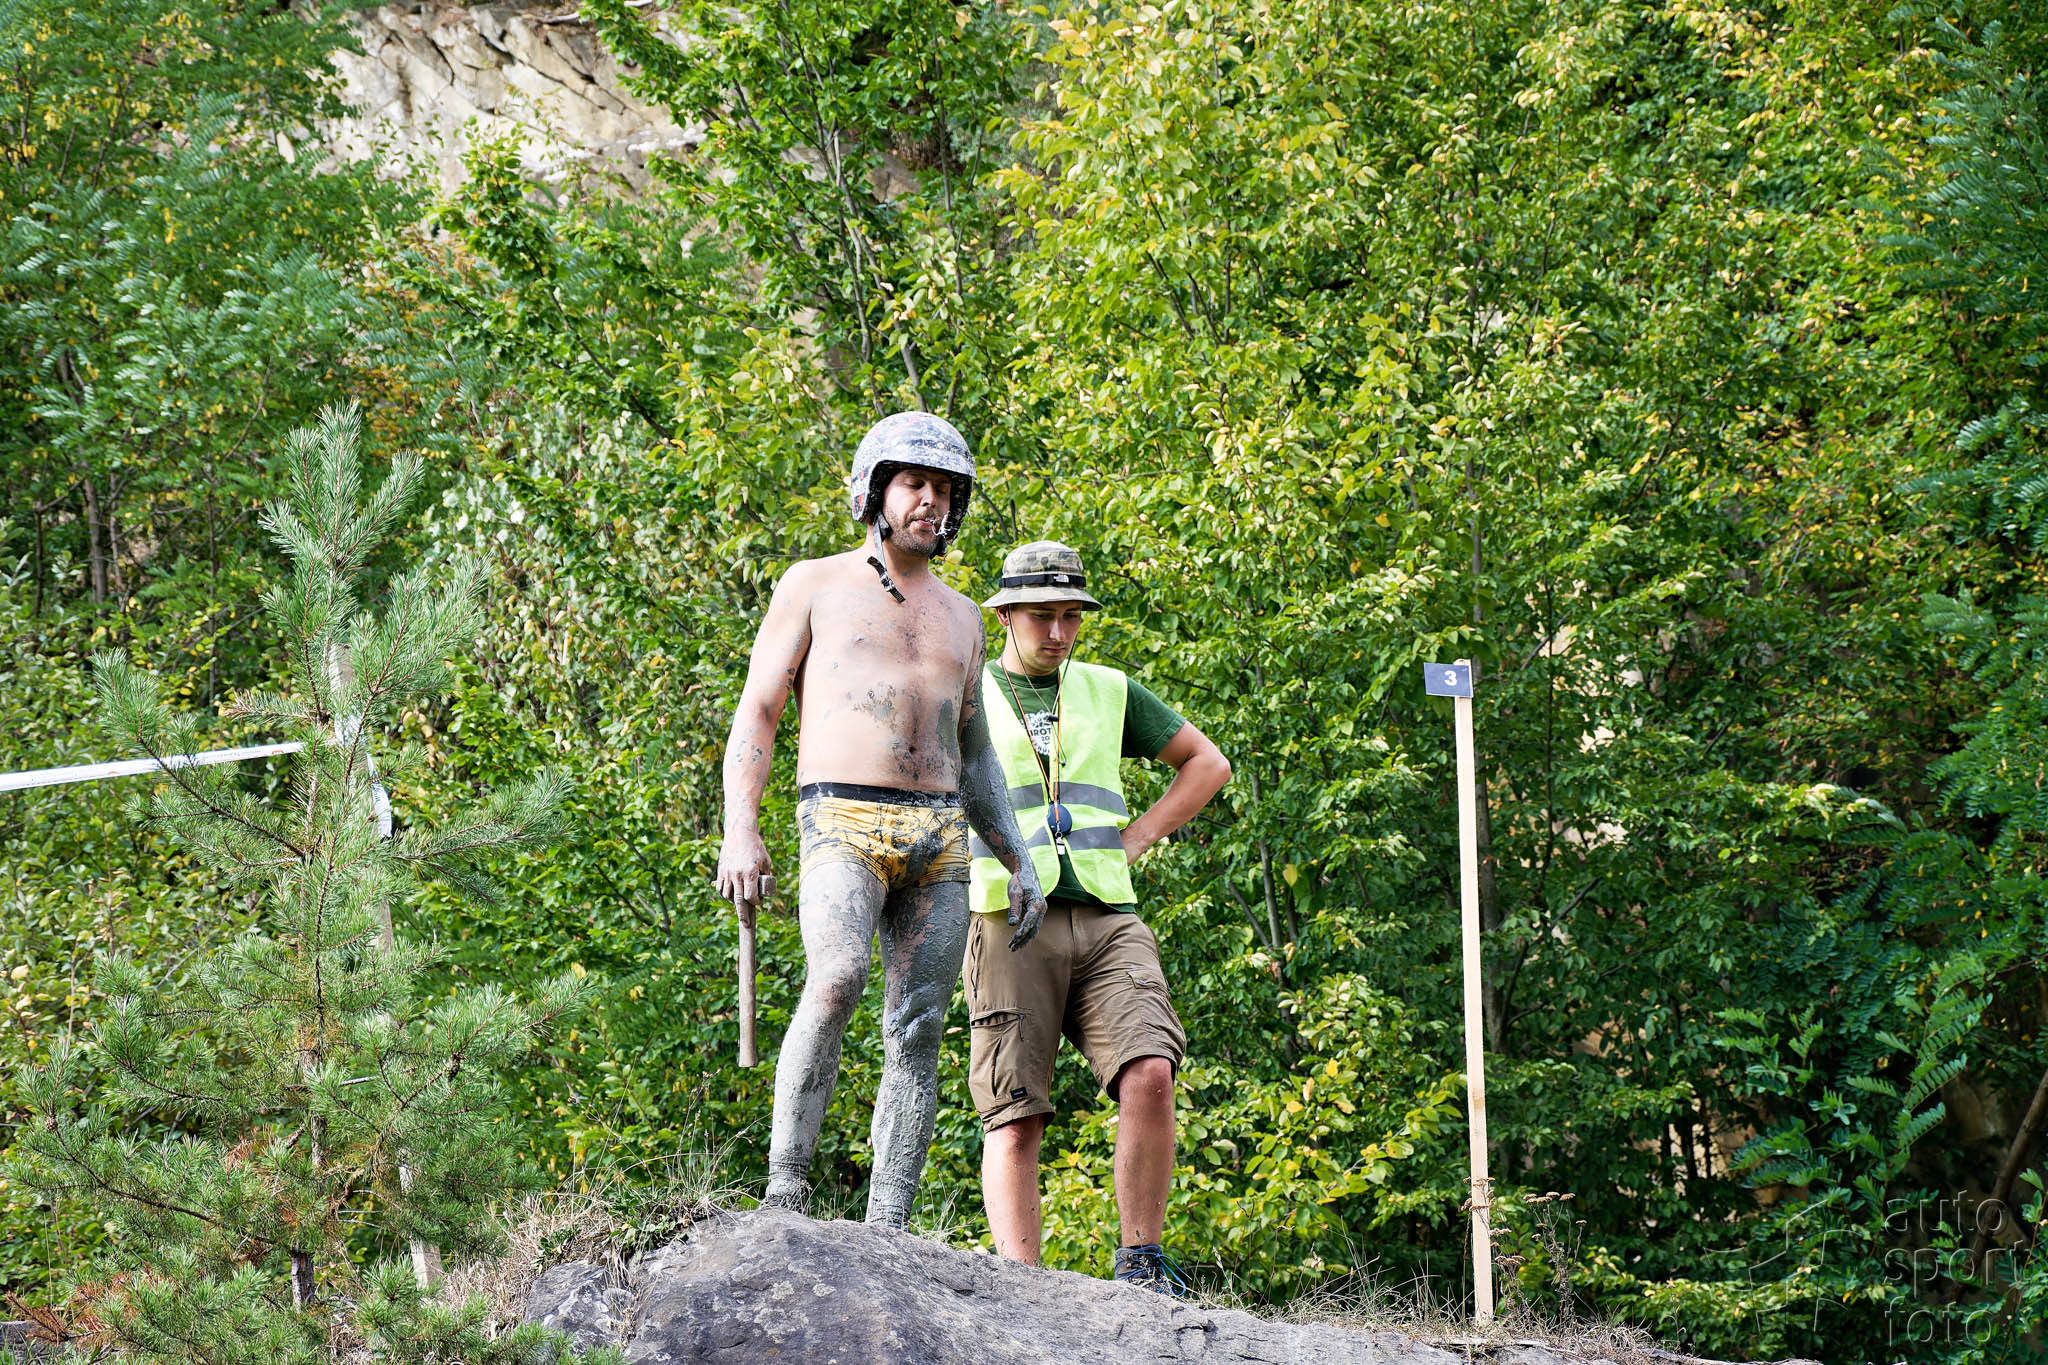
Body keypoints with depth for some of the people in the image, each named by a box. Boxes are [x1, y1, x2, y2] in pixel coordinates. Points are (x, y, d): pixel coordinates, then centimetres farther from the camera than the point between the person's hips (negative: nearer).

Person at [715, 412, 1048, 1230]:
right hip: (841, 826, -5)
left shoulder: (959, 616, 22)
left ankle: (885, 1233, -7)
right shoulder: (815, 586, 9)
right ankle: (785, 1186, -26)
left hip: (939, 837, 5)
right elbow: (755, 714, 3)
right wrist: (740, 830, -11)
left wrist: (1019, 863, 14)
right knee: (838, 981, -30)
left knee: (918, 1031, -5)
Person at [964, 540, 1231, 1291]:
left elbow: (1207, 762, 25)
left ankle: (1140, 1268, -11)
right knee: (1015, 1117, -8)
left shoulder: (1107, 692, 18)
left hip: (1106, 921, 2)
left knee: (1149, 1073, -20)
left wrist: (1135, 840, 12)